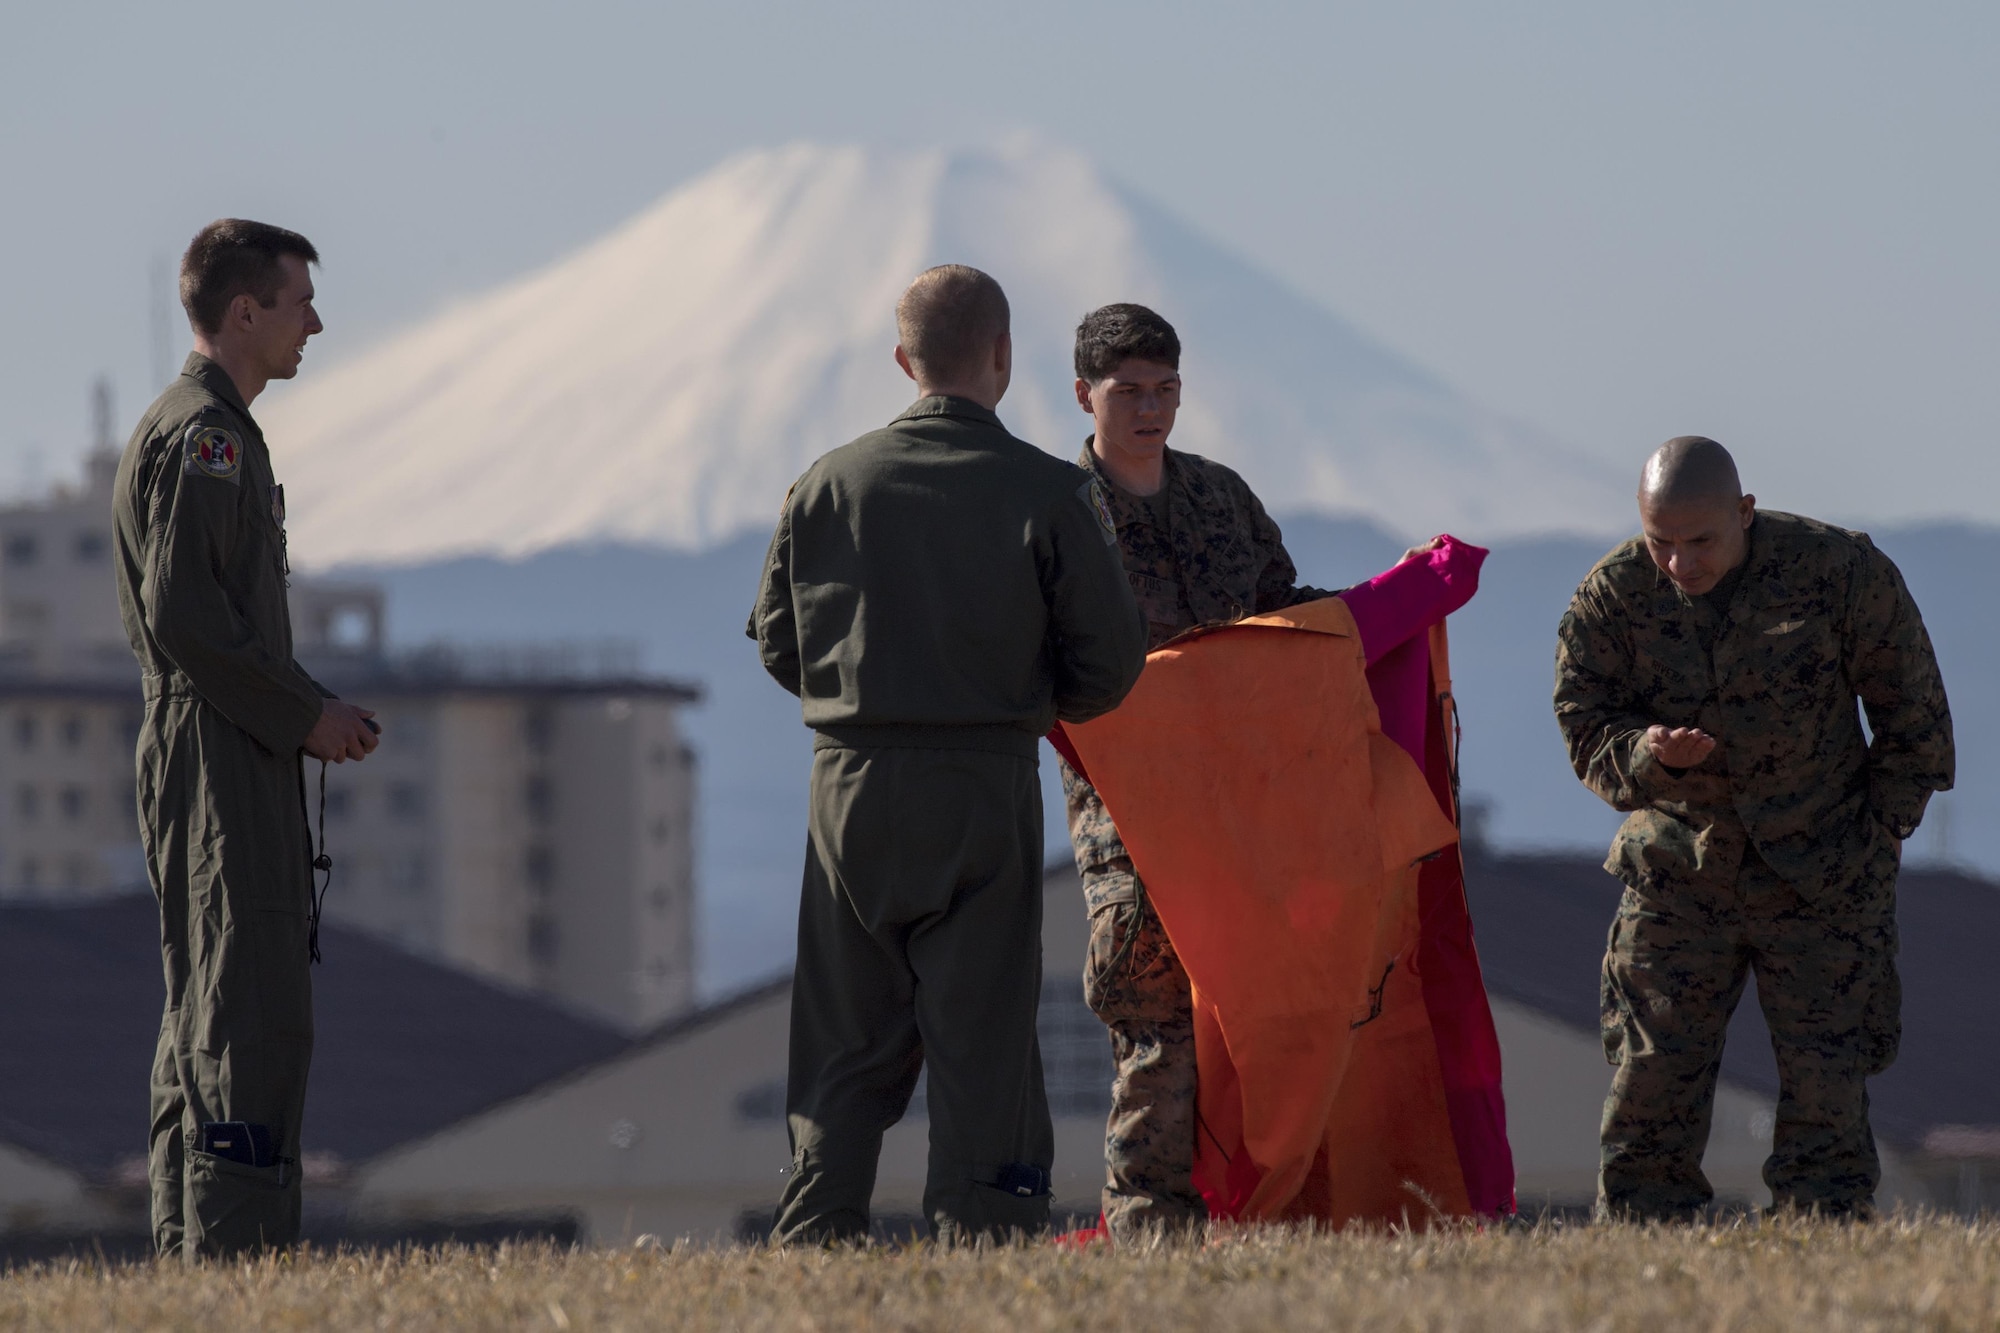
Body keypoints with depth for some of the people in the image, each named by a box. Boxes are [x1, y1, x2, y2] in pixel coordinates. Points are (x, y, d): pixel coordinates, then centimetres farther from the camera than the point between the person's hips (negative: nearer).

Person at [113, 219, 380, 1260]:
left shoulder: (213, 433, 20)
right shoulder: (202, 435, -13)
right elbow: (183, 617, -21)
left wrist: (317, 710, 14)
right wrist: (305, 714, -14)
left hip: (238, 757, 11)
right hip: (218, 761, -11)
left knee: (205, 1016, 11)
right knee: (251, 1017, -13)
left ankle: (187, 1251, 13)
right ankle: (232, 1251, -16)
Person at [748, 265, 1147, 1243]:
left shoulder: (827, 487, 1)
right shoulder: (1047, 494, -6)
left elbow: (778, 644, 9)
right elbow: (1110, 664, -3)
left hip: (850, 786, 2)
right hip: (983, 792, -2)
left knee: (846, 1041, 9)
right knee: (981, 1039, 1)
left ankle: (812, 1248, 6)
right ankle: (984, 1244, -2)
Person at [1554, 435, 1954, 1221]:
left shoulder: (1838, 571, -13)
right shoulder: (1610, 597, -10)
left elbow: (1912, 707, 0)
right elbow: (1586, 734, -6)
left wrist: (1885, 826, 1)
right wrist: (1647, 753, -28)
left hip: (1818, 880, -1)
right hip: (1677, 869, 1)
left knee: (1825, 1085, -3)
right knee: (1652, 1078, -4)